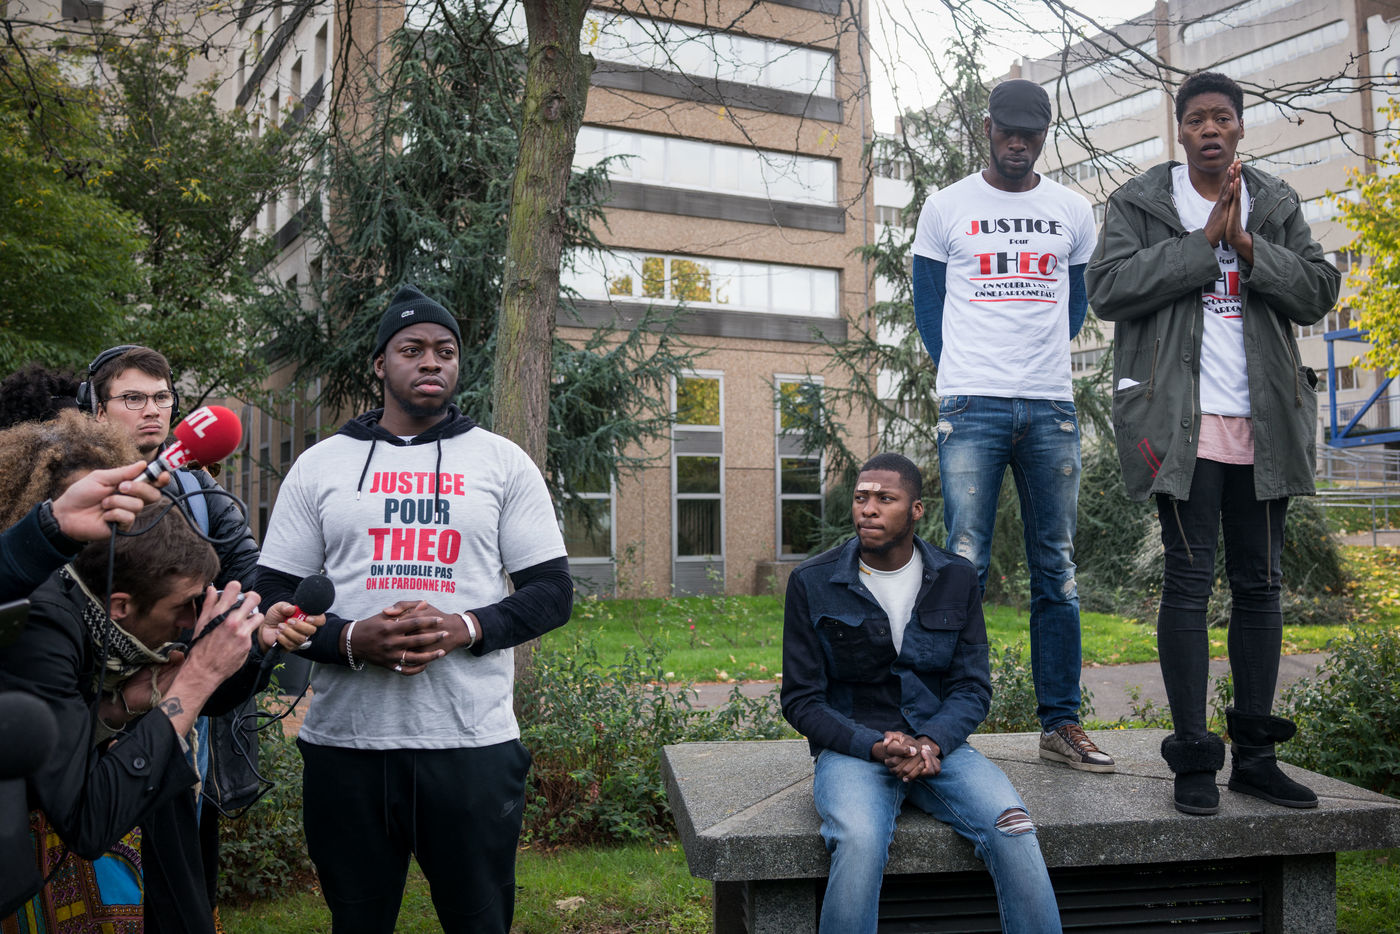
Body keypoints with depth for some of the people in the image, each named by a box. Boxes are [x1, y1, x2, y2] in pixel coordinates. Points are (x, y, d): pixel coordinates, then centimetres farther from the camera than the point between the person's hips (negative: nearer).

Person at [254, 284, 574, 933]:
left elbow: (552, 592, 4)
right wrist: (352, 639, -13)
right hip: (345, 741, 1)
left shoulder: (503, 462, 6)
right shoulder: (319, 466, 8)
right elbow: (274, 597, 7)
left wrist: (466, 628, -15)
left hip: (473, 741, -1)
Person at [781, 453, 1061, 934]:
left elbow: (973, 687, 5)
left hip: (938, 742, 2)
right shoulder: (812, 583, -2)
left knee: (1014, 830, -26)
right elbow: (801, 699, -1)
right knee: (860, 841, -34)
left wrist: (932, 743, -15)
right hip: (852, 747, -2)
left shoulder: (957, 579, 4)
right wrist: (876, 747, -16)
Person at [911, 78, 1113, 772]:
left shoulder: (1073, 213, 14)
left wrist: (1043, 363, 12)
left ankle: (1060, 724, 12)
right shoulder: (947, 207, 7)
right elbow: (927, 304, 11)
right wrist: (967, 376, 5)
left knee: (1057, 570, 5)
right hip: (971, 408, -3)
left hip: (1052, 408, 3)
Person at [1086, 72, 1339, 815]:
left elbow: (1319, 292, 6)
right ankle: (1194, 759, 2)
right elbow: (1108, 287, -10)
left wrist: (1248, 246, -8)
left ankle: (1255, 754, 16)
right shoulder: (1140, 203, 5)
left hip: (1263, 422, 4)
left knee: (1260, 584, 7)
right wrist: (1205, 239, -10)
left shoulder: (1276, 205, 15)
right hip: (1183, 420, -4)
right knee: (1188, 581, -5)